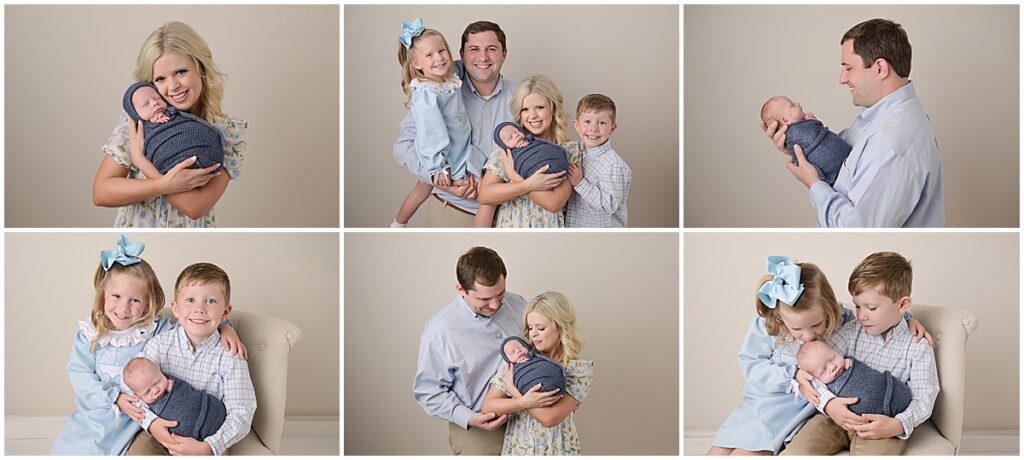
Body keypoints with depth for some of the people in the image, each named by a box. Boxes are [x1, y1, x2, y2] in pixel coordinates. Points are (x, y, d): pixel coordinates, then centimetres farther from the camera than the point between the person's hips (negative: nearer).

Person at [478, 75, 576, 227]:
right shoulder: (509, 145, 2)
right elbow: (484, 195, -7)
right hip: (508, 227, 0)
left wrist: (513, 176, -10)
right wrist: (528, 185, -14)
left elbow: (554, 203, -12)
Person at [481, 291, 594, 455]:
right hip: (517, 448, 2)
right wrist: (524, 402, -22)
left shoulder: (580, 370, -9)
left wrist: (513, 391, -13)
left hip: (557, 449, -2)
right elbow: (488, 406, -8)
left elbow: (550, 418, -19)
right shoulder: (516, 361, -2)